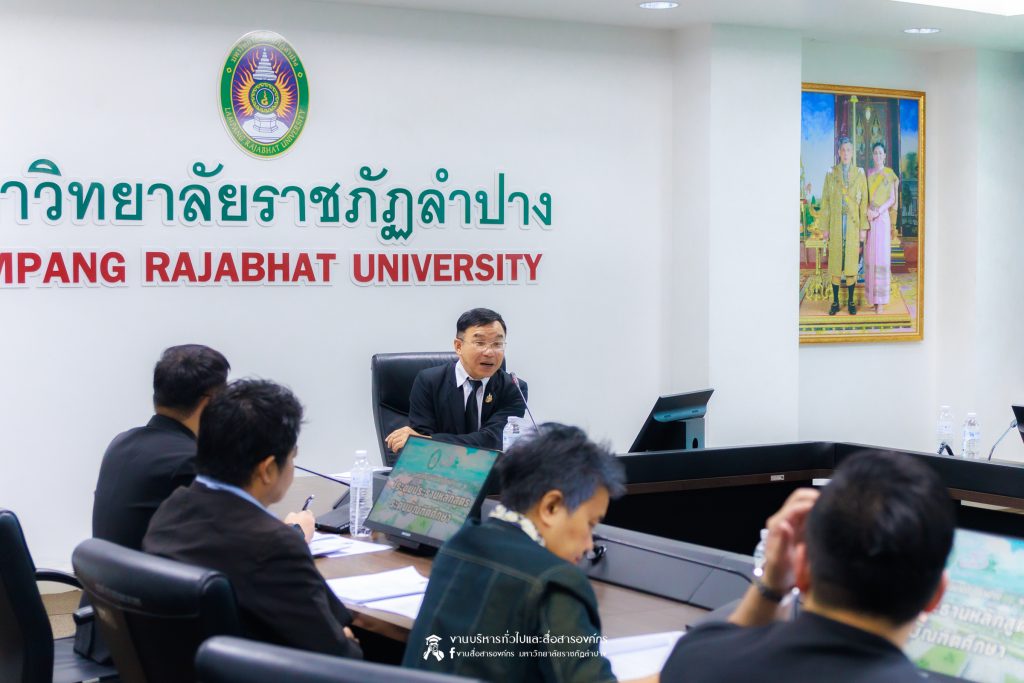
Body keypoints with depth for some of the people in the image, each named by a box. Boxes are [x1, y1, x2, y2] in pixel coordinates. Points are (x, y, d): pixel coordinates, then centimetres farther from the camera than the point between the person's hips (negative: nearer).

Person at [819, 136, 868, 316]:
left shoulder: (859, 173, 3)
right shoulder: (831, 174, 4)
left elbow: (864, 202, 3)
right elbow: (825, 202, 4)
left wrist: (863, 228, -1)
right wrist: (825, 227, 0)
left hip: (853, 225, 0)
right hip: (836, 224, 0)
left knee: (852, 261, 2)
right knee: (835, 262, 2)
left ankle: (851, 301, 11)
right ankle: (835, 302, 9)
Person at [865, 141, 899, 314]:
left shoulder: (890, 174, 1)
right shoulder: (868, 173, 10)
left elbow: (892, 199, -2)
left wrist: (878, 211, -14)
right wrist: (868, 211, -8)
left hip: (882, 217, -3)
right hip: (869, 218, 3)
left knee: (881, 256, -5)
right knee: (870, 255, 4)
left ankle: (880, 300, -4)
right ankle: (871, 295, 10)